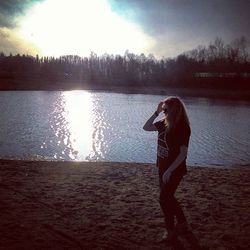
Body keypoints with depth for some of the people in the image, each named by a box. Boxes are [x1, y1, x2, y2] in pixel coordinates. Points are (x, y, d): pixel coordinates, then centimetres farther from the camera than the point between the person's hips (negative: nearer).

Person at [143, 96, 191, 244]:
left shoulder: (183, 128, -21)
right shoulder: (164, 123, 0)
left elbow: (183, 154, -22)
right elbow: (146, 128, 7)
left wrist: (169, 171, -23)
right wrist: (156, 113, -3)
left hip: (174, 170, -8)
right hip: (163, 167, 8)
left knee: (164, 199, -3)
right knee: (168, 197, 18)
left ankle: (171, 232, 13)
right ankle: (182, 222, 37)